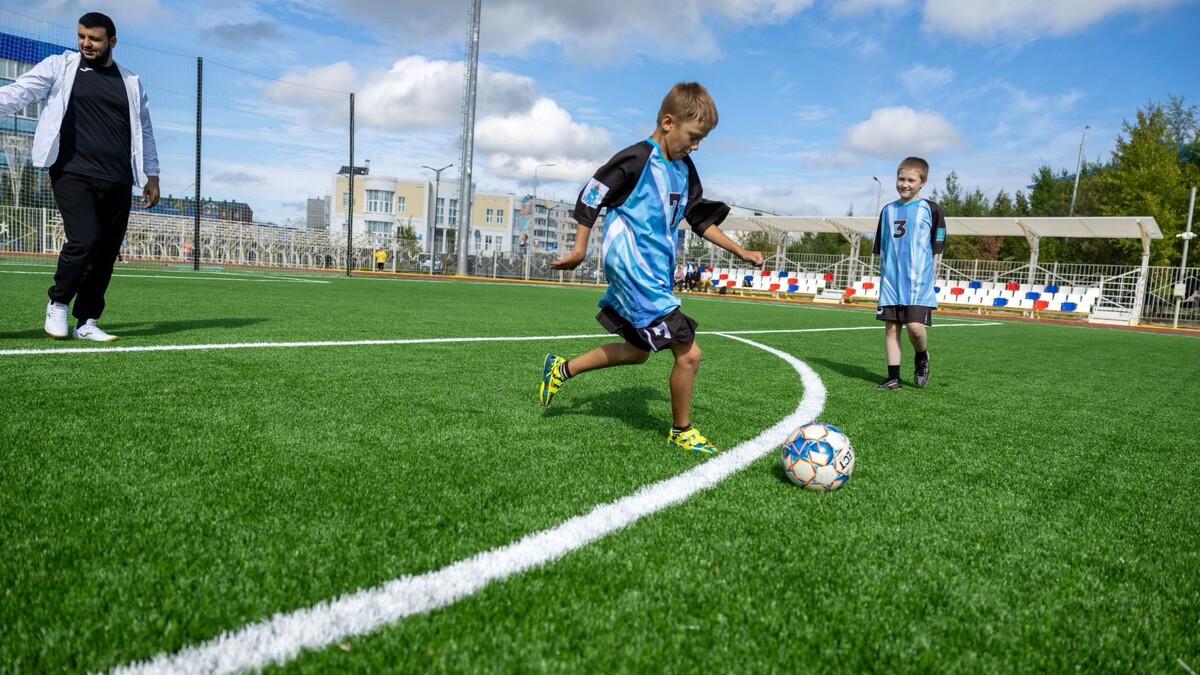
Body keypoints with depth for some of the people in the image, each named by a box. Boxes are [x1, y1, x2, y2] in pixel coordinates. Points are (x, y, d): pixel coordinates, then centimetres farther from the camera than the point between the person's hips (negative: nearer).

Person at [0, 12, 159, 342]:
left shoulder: (131, 83, 14)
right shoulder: (59, 67, 7)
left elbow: (143, 132, 18)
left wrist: (151, 175, 12)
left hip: (117, 183, 3)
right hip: (73, 175, -3)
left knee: (106, 252, 3)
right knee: (85, 240, -18)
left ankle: (87, 322, 14)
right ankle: (57, 303, 7)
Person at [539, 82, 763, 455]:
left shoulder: (684, 169, 12)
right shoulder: (637, 159, -12)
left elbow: (701, 219, 19)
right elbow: (591, 196, -9)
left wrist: (740, 251, 15)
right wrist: (580, 249, -7)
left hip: (656, 276, 10)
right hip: (635, 272, -10)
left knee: (638, 351, 20)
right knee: (688, 353, -10)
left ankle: (561, 368, 32)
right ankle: (681, 431, 11)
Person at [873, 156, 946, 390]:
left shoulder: (930, 209, 0)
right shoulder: (888, 210, 13)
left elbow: (935, 248, 1)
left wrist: (917, 269, -3)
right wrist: (886, 272, 10)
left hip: (918, 282, -4)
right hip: (890, 281, 4)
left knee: (914, 325, -14)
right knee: (891, 326, 1)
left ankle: (922, 358, 18)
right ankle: (893, 377, 8)